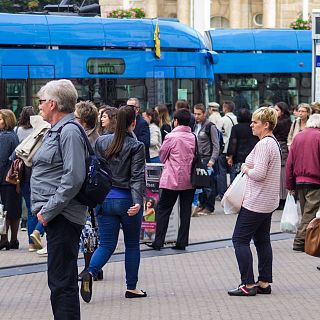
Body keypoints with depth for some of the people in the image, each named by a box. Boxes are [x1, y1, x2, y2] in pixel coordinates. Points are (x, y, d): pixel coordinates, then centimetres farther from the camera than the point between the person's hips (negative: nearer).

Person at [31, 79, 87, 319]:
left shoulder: (69, 131, -15)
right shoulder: (56, 130, 17)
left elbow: (73, 178, -23)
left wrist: (48, 210, -20)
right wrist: (44, 209, 16)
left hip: (62, 217, -11)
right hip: (55, 216, 11)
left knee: (62, 281, -9)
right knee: (59, 280, 16)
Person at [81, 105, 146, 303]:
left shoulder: (102, 142, 3)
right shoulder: (136, 146, -10)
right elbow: (137, 177, -17)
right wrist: (138, 201, -23)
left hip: (105, 199, 3)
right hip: (127, 200, -3)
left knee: (107, 244, 6)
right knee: (132, 244, 13)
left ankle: (90, 272, -22)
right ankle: (132, 287, 18)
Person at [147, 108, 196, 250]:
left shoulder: (171, 137, -11)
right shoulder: (193, 137, 1)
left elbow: (162, 157, 0)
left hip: (172, 180, -4)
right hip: (189, 180, 4)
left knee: (163, 210, 4)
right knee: (185, 211, 8)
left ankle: (158, 242, 2)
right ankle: (182, 242, 8)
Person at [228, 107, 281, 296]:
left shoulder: (264, 144, -20)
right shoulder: (274, 142, 13)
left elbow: (259, 174, -26)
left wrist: (246, 170, -9)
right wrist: (249, 169, 9)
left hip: (256, 202, -10)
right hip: (268, 202, 10)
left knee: (240, 239, -5)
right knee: (262, 240, 14)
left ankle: (248, 284, -6)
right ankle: (264, 283, 15)